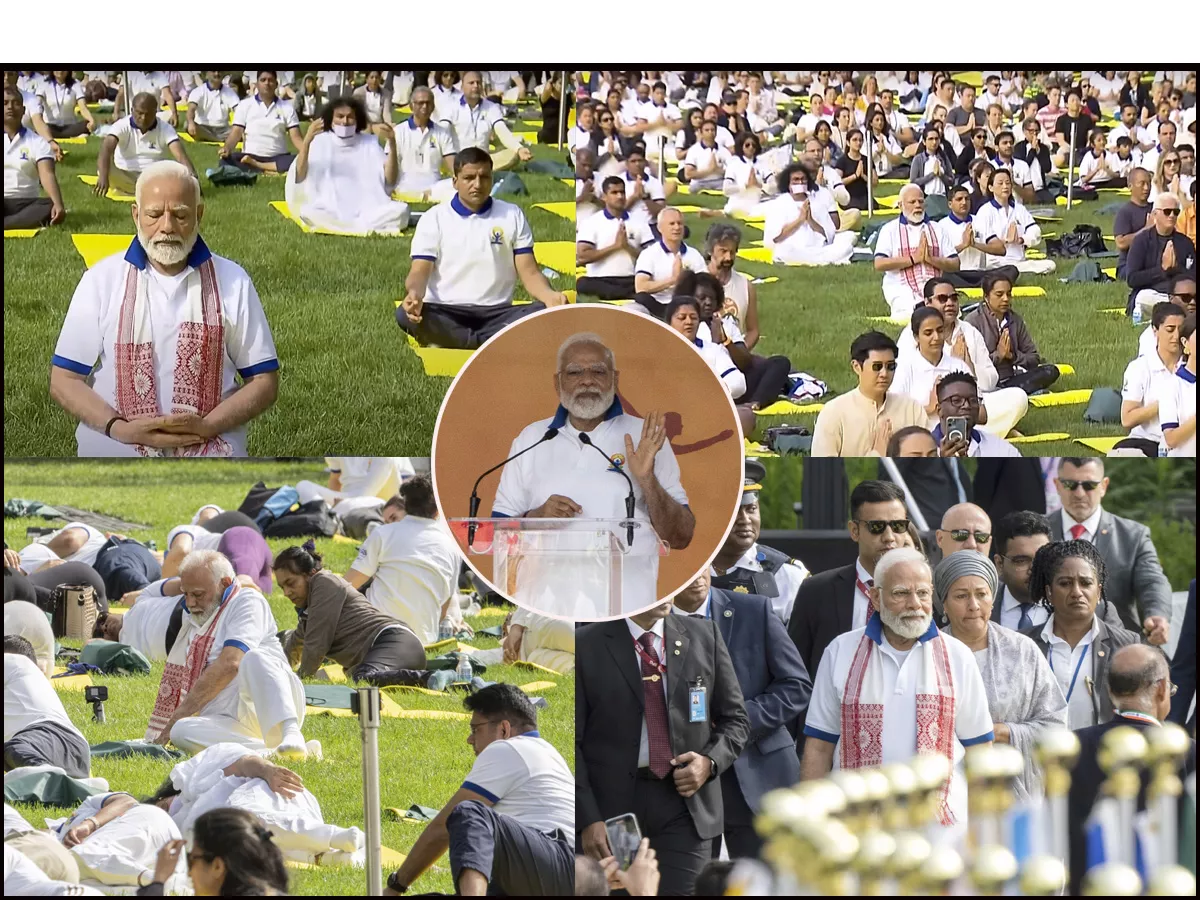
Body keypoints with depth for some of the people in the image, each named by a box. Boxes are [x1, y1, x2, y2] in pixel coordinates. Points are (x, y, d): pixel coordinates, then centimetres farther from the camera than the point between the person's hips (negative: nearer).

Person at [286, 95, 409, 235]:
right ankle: (370, 228, -28)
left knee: (400, 209, -26)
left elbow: (390, 180, -2)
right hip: (329, 212, -1)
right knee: (307, 213, -34)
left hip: (367, 211, 1)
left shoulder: (369, 142, 8)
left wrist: (392, 144, -15)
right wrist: (306, 141, -21)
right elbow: (299, 177, -9)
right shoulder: (320, 141, 4)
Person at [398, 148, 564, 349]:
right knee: (405, 314, -34)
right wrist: (414, 293, -28)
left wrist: (549, 294, -18)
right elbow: (419, 272, -2)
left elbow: (529, 272, 6)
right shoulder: (434, 219, 5)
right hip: (446, 313, -1)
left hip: (496, 313, 2)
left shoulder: (512, 216, 9)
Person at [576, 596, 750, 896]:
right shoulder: (586, 645, -1)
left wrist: (710, 761, -7)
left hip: (685, 801, 1)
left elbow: (735, 719, 13)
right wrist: (588, 819, -10)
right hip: (613, 803, -1)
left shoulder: (704, 636, 7)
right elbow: (572, 740, -3)